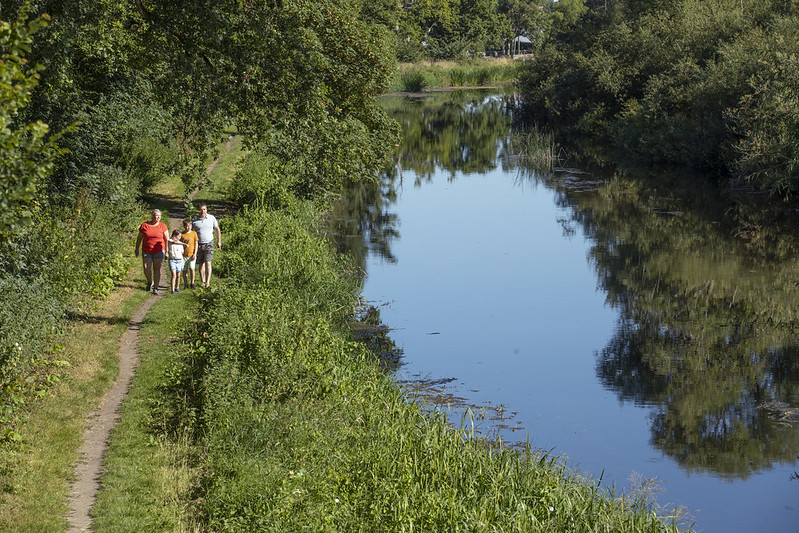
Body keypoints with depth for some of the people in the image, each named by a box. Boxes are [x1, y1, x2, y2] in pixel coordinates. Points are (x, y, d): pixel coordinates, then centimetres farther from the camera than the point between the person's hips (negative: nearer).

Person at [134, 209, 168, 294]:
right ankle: (150, 282, 25)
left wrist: (167, 251, -5)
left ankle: (155, 288, 8)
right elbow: (139, 238, 8)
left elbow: (167, 239, 0)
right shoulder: (144, 225, 0)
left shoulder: (163, 226, -2)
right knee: (146, 268, -5)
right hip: (146, 251, 1)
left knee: (157, 269, 0)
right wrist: (137, 249, 8)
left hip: (158, 251, -1)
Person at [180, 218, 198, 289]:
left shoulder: (194, 233, 2)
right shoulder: (182, 234, 2)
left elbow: (196, 244, 4)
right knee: (184, 270, 4)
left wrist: (195, 254, -2)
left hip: (192, 255, -1)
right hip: (184, 255, 1)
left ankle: (192, 283, 1)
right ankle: (185, 284, 16)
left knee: (191, 268, -14)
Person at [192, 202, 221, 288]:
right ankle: (202, 282, 13)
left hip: (209, 243, -1)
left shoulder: (212, 218, -1)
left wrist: (219, 241, 10)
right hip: (199, 244, 1)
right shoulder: (194, 221, -2)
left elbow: (217, 229, 11)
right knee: (201, 264, 5)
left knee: (208, 262, -11)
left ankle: (208, 282, -14)